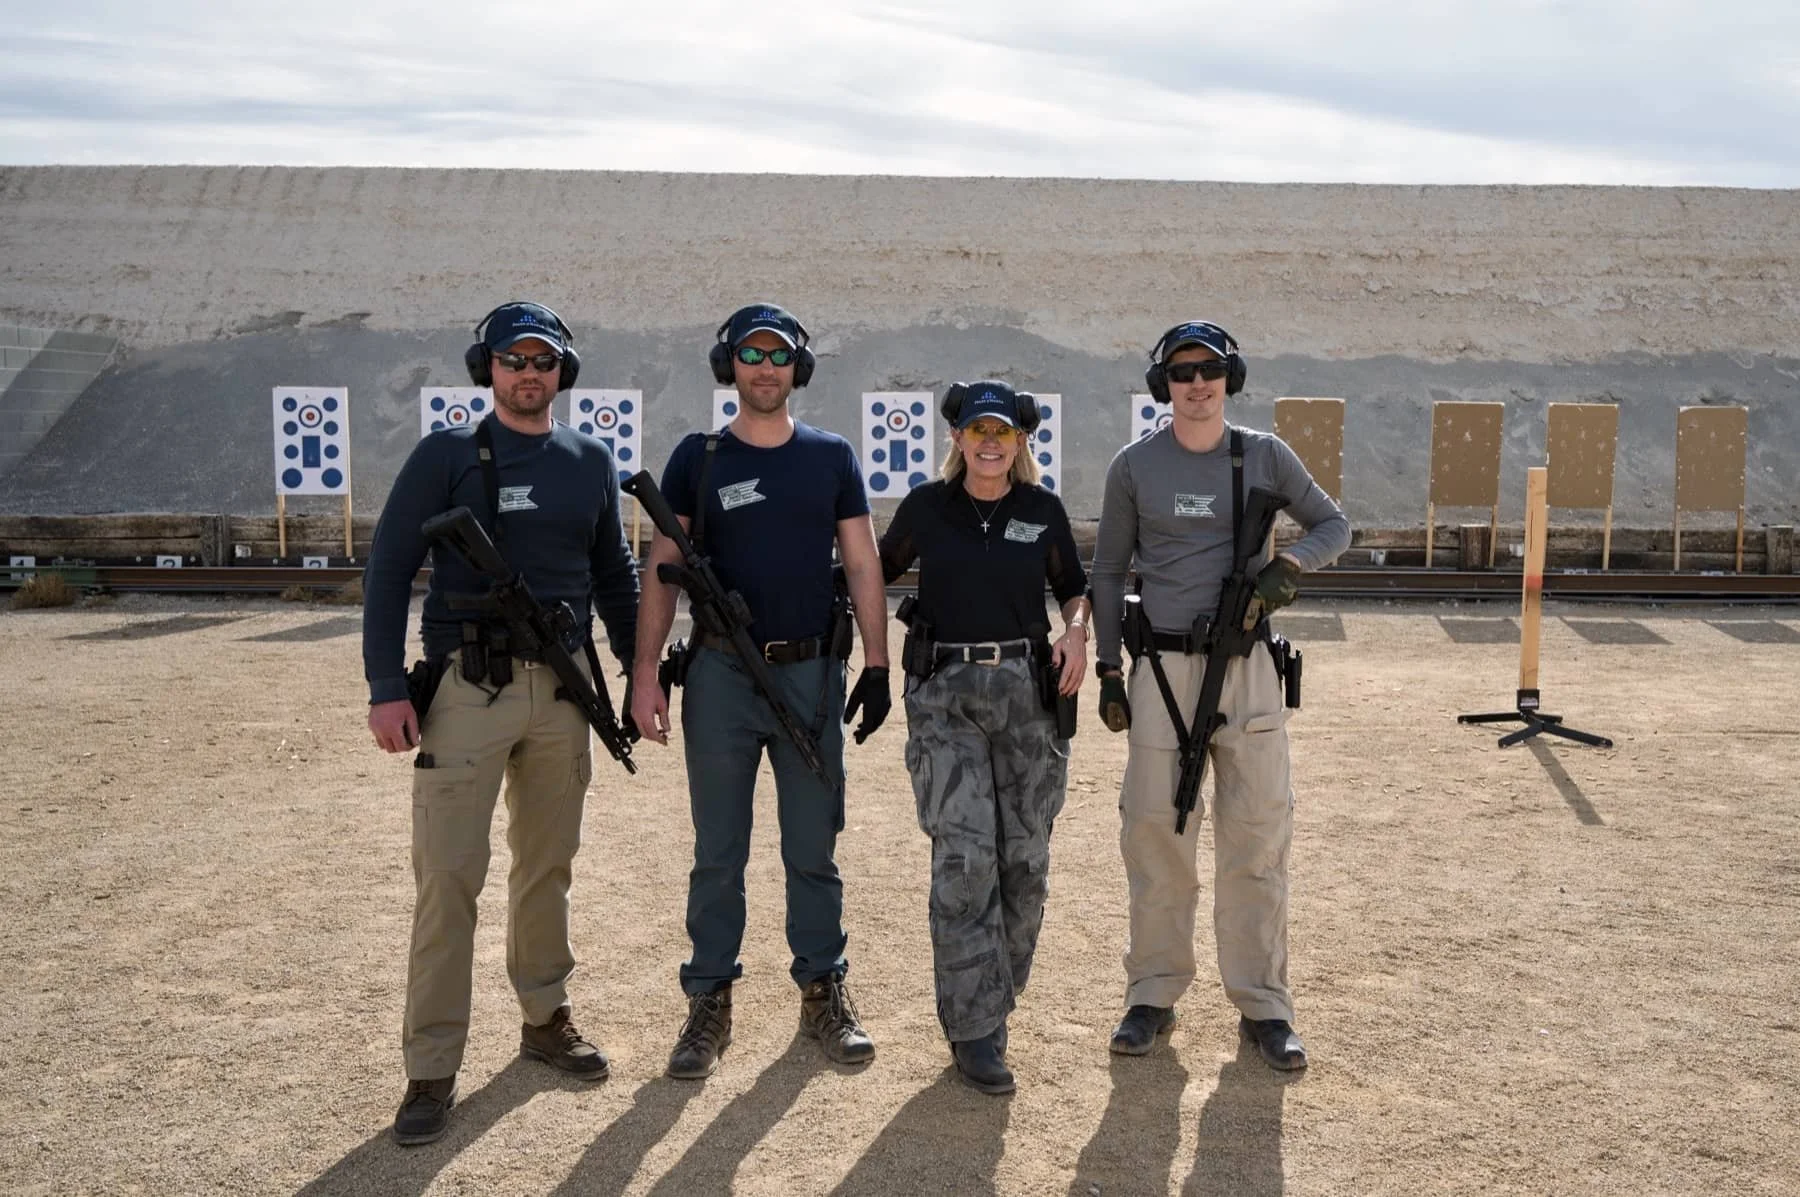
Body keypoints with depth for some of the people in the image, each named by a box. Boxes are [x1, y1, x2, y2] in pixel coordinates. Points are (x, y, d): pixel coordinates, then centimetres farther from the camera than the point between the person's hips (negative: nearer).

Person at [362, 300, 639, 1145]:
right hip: (467, 686, -4)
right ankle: (432, 1070, 3)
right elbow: (389, 569, -5)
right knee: (448, 874, -5)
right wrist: (386, 686, -12)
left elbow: (614, 575, 17)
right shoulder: (448, 455, -2)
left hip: (562, 688, 4)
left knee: (547, 864, 14)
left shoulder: (590, 463, 10)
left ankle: (545, 1019, 29)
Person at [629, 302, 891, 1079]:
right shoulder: (697, 457, 3)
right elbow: (662, 571, 1)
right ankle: (710, 1004, 17)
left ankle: (823, 993, 21)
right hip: (720, 675, 0)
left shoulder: (831, 456, 6)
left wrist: (876, 664, -1)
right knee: (718, 853, 7)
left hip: (812, 673, 1)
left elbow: (863, 566, 6)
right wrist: (645, 673, -7)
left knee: (813, 850, 9)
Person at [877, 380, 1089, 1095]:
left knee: (1024, 860, 4)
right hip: (944, 694, -2)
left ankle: (995, 995, 25)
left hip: (1027, 692, 2)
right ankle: (974, 1031, -3)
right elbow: (880, 571, 17)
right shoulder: (926, 507, 4)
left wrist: (1076, 633, -2)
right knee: (964, 859, -10)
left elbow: (1075, 587, 19)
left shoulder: (1043, 511, 7)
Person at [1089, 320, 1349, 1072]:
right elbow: (1107, 573, 8)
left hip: (1248, 669, 0)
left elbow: (1335, 525, 13)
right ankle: (1154, 996, 18)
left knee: (1257, 841, 3)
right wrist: (1108, 670, 3)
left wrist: (1292, 562, -10)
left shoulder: (1265, 456, 4)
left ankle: (1262, 1006, 15)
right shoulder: (1135, 466, 3)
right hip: (1163, 670, 0)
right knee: (1155, 834, 3)